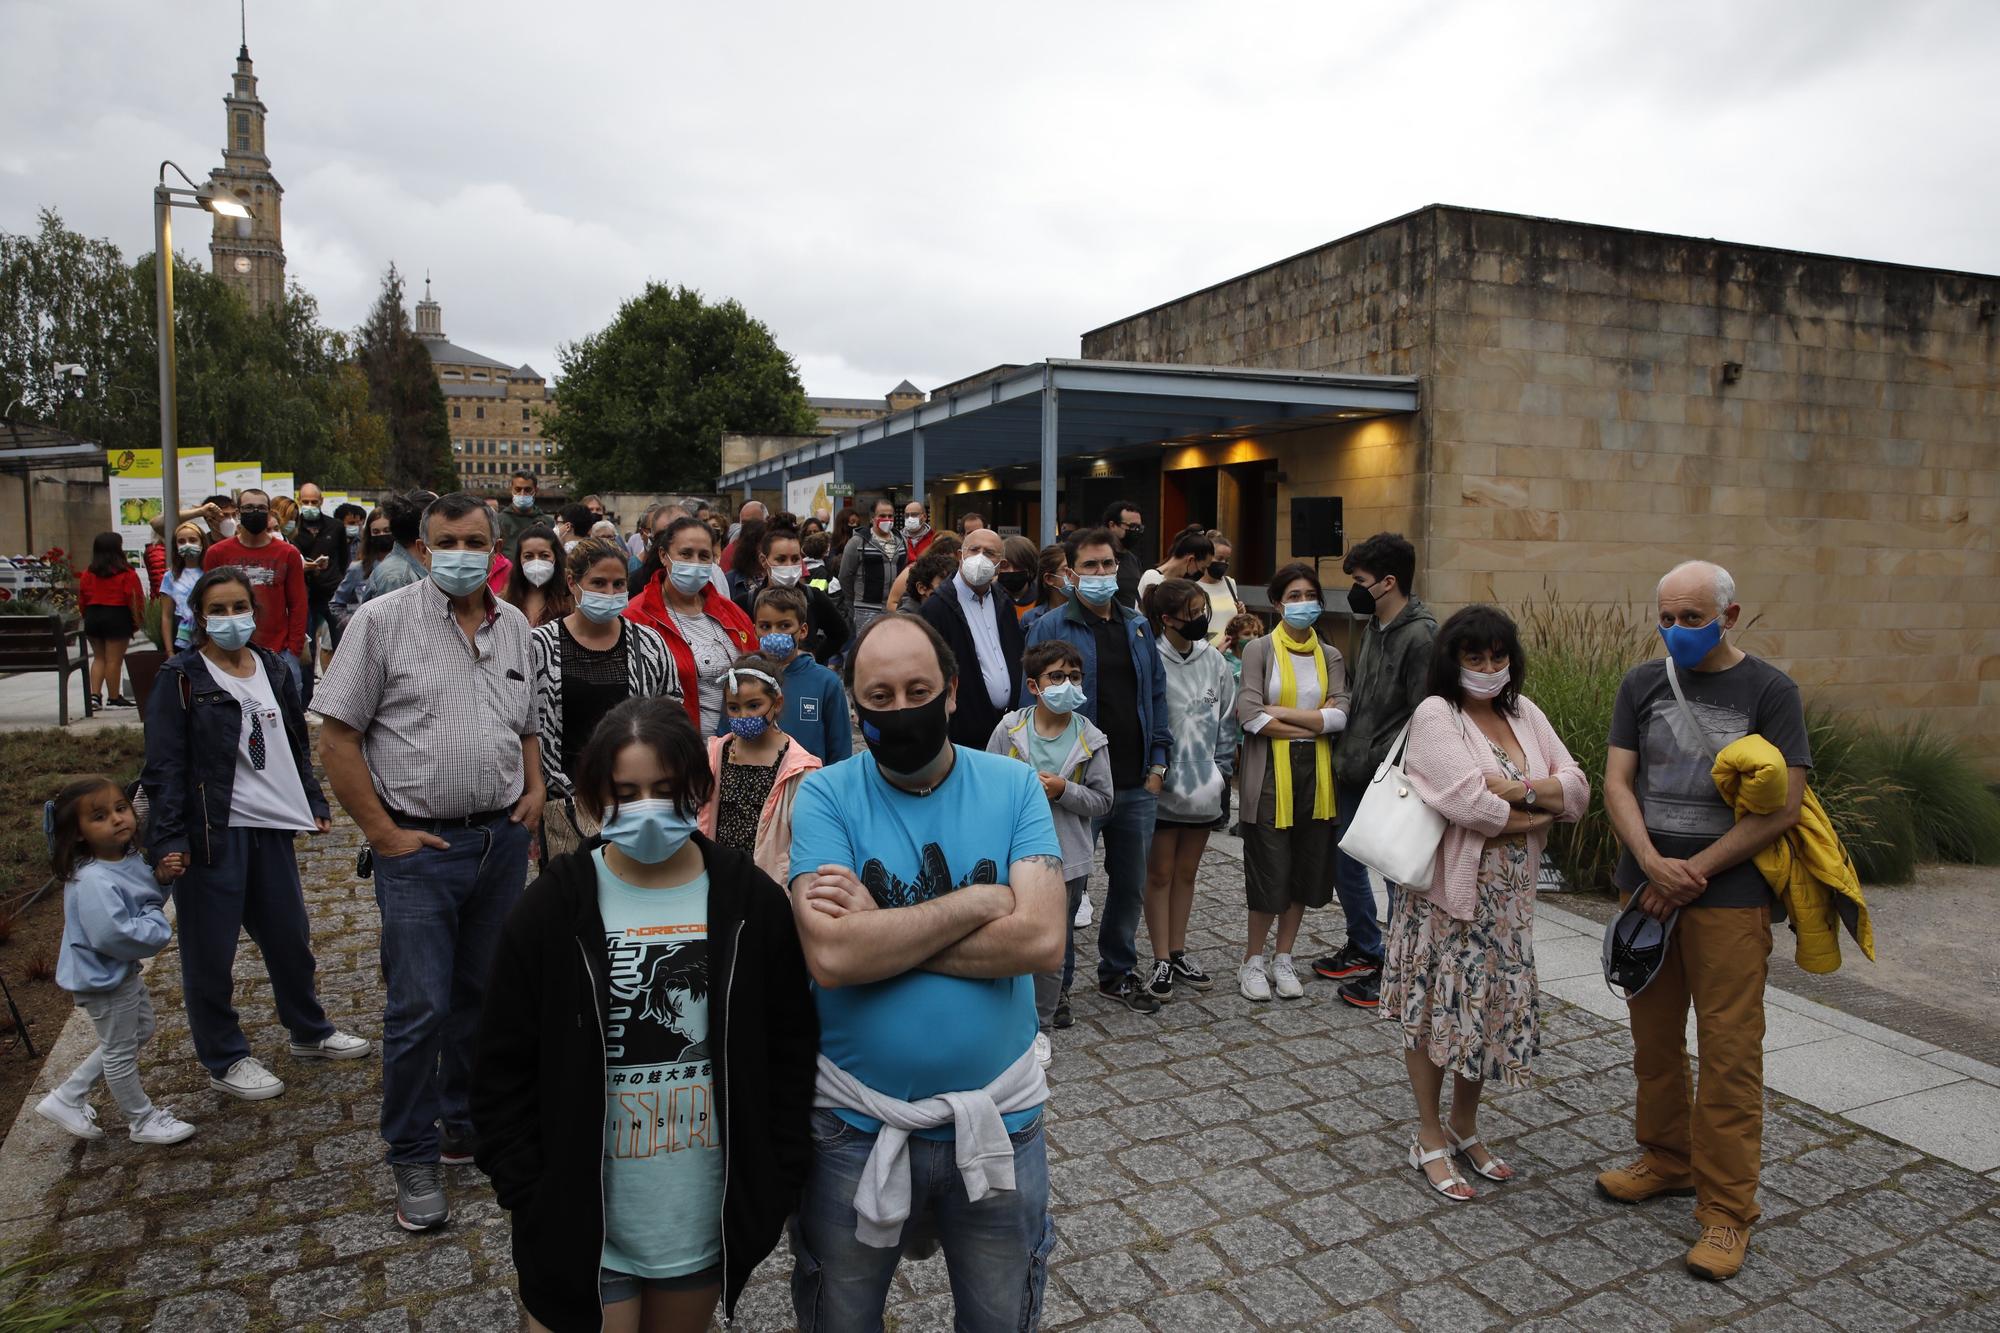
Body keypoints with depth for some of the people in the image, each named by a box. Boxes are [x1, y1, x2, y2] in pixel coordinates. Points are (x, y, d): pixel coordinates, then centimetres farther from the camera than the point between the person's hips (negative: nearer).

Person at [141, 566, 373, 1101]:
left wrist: (314, 803, 14)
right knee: (211, 951, 5)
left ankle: (309, 1032, 34)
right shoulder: (182, 678, -8)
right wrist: (168, 838, -16)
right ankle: (224, 1059, 20)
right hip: (213, 831, -6)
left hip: (271, 824, 6)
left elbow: (297, 744, 17)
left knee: (291, 936, 17)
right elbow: (164, 765, -11)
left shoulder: (271, 668, 9)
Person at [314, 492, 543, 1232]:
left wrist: (534, 790, 3)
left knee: (484, 994, 15)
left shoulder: (514, 626, 9)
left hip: (503, 838, 5)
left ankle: (468, 1127, 34)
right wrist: (384, 834, -10)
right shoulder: (383, 620, -7)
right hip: (419, 845, -4)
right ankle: (413, 1156, 18)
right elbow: (337, 738, -7)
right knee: (420, 1008, -1)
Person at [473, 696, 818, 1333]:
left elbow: (791, 1053, 0)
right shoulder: (552, 908, -8)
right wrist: (530, 1201, -6)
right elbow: (503, 1072, -3)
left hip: (712, 1219, 2)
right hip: (583, 1223, -1)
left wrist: (779, 1185, -1)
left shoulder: (751, 902, -6)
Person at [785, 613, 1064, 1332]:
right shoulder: (824, 796, -11)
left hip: (998, 1118, 1)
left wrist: (882, 930, -22)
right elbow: (831, 955, -25)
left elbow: (1043, 940, -20)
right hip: (855, 1124, -1)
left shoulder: (1014, 785, -7)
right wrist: (980, 901, -21)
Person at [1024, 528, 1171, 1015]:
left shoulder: (1138, 627, 12)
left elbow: (1156, 696, 14)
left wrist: (1158, 764, 7)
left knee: (1130, 884, 15)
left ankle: (1118, 972, 32)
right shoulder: (1052, 628, -5)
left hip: (1137, 786, 5)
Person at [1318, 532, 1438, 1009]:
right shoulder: (1373, 628, 10)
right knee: (1345, 862, 18)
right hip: (1355, 774, 9)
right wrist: (1345, 755, 13)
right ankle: (1364, 950, 36)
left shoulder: (1420, 636, -17)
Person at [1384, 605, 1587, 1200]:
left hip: (1508, 896, 6)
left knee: (1492, 1009, 14)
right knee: (1435, 1011, 6)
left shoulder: (1523, 713, 8)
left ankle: (1464, 1127, 33)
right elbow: (1471, 804, -23)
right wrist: (1538, 814, -8)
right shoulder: (1436, 715, -12)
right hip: (1447, 889, -6)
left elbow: (1577, 790, 0)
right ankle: (1429, 1139, 22)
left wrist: (1517, 788, -17)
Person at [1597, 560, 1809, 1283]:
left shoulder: (1768, 689, -4)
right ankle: (1666, 1158, 32)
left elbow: (1782, 805, -10)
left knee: (1729, 1052, -1)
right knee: (1654, 1038, 14)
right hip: (1647, 888, 4)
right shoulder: (1642, 684, 6)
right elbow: (1617, 783, 2)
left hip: (1728, 896, -4)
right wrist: (1653, 865, -13)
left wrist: (1693, 874, -12)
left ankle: (1727, 1209, 11)